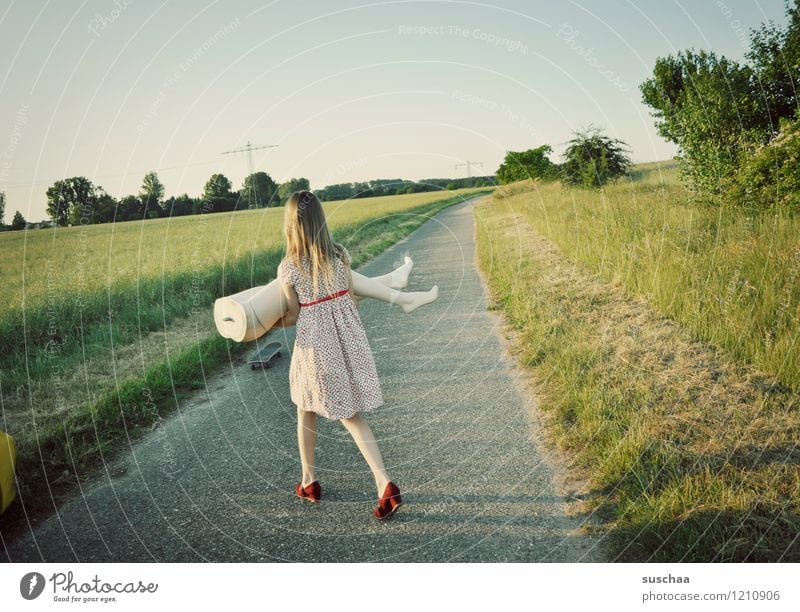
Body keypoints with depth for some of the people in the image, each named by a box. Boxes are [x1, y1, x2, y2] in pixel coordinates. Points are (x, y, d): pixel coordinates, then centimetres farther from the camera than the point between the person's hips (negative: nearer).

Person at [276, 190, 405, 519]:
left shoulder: (289, 267, -13)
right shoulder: (340, 254, -4)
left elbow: (294, 316, -5)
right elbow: (351, 297, 5)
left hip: (314, 345, -3)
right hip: (349, 340, 3)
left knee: (306, 412, 21)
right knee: (352, 415, 11)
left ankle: (309, 481, 33)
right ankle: (385, 483, -2)